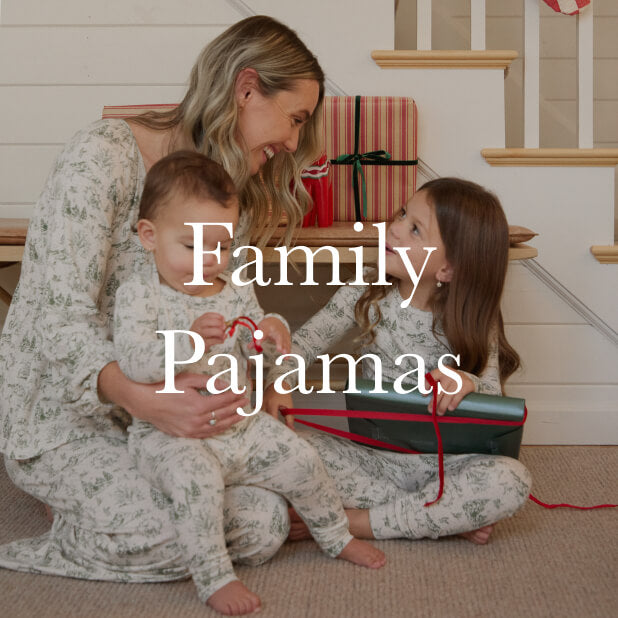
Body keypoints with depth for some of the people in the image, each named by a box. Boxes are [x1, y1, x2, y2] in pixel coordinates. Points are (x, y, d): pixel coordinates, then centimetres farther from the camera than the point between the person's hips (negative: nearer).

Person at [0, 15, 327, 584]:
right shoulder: (104, 154, -18)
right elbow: (60, 315, -25)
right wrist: (143, 399, -42)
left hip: (160, 404, 8)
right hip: (59, 415, -8)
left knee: (266, 527, -11)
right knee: (172, 540, -31)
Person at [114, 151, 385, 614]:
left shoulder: (237, 292, 6)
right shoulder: (138, 295, -11)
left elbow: (259, 356, 9)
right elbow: (133, 363, -24)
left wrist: (272, 332, -16)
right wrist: (188, 342, -41)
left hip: (240, 424, 6)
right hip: (170, 434, -5)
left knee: (301, 461, 2)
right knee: (196, 478, -34)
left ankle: (336, 536, 29)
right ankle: (214, 577, -19)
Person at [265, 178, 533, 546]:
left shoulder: (471, 324, -7)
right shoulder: (366, 296, -2)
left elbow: (494, 400, -9)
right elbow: (304, 342, -1)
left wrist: (468, 382, -32)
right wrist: (278, 382, -22)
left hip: (442, 464, -2)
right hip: (374, 456, 2)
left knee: (510, 480, -31)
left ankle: (356, 521, -22)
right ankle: (449, 518, -18)